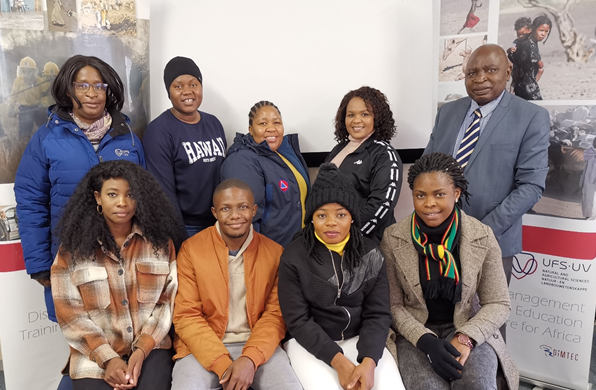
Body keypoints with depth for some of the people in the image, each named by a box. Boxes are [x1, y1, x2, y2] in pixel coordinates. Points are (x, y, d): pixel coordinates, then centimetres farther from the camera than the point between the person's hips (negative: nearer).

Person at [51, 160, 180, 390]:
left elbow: (167, 302, -1)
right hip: (95, 354, 0)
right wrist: (108, 358, -11)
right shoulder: (73, 248, -3)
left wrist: (141, 351, -10)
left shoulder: (160, 241, -1)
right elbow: (70, 312, -3)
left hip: (150, 347, 0)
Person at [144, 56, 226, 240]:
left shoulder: (214, 123, 5)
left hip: (217, 224, 6)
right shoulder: (159, 131, -13)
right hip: (184, 227, -5)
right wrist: (180, 237, -15)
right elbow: (164, 191, -15)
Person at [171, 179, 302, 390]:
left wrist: (250, 358, -18)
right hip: (204, 347, -1)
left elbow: (276, 315, -2)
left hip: (257, 346, 1)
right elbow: (186, 316, -6)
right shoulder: (191, 249, -5)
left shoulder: (274, 252, -1)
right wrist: (221, 363, -17)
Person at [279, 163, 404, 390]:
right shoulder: (294, 257, -7)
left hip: (360, 339, 2)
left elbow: (378, 314, -3)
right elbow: (298, 320, -9)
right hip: (311, 343, -2)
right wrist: (339, 361, -19)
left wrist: (369, 360, -20)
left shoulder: (371, 254, 0)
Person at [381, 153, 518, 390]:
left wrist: (466, 338, -17)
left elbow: (498, 304, -1)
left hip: (466, 329, 1)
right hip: (414, 333, 0)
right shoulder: (392, 239, -9)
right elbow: (392, 305, -4)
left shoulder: (482, 237, -7)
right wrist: (425, 341, -19)